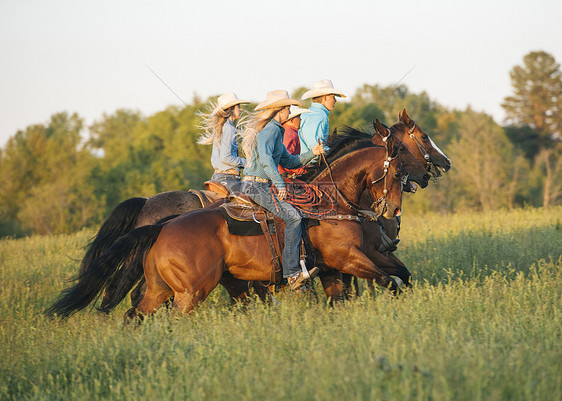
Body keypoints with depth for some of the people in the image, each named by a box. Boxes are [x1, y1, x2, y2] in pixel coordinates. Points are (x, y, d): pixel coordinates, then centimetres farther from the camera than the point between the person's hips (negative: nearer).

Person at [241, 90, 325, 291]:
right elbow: (265, 158, -25)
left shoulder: (275, 131, 21)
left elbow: (289, 161, 25)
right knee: (293, 216, -19)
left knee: (292, 213, 12)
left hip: (252, 185, 11)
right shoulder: (270, 129, -11)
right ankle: (292, 273, -23)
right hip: (257, 186, -11)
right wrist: (280, 184, -26)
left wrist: (311, 153, 14)